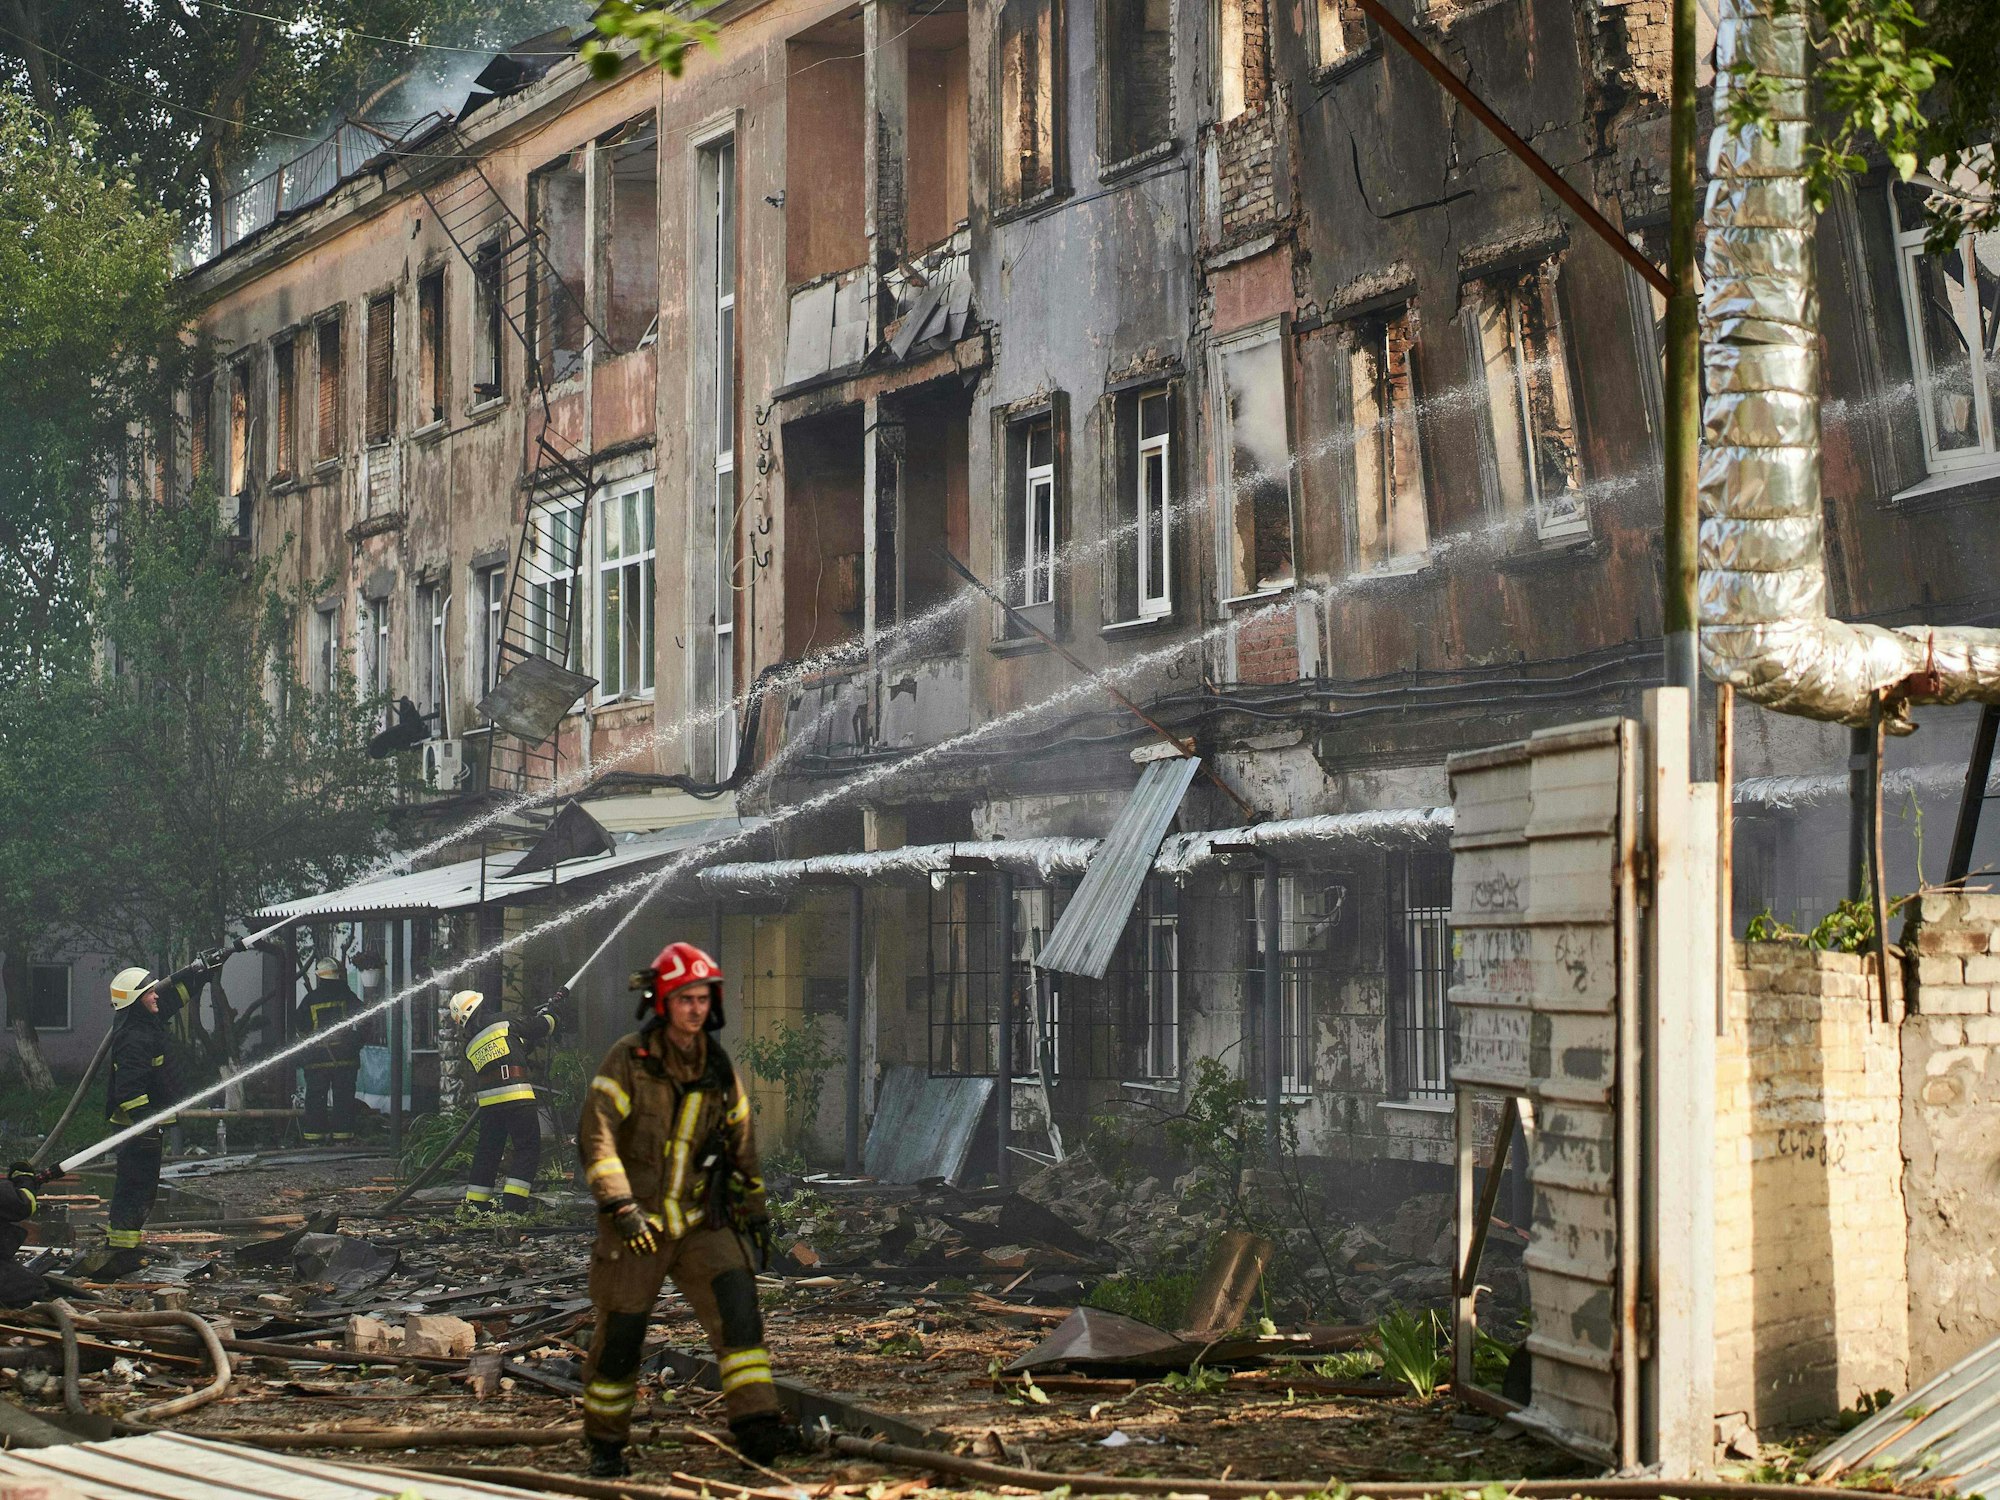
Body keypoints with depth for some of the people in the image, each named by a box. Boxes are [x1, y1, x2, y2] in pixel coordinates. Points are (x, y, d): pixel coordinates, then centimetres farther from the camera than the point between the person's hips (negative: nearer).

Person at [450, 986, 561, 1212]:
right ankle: (513, 1203, -11)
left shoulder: (471, 1047, 19)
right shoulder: (502, 1022, 3)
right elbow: (538, 1028, 8)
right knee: (528, 1150, -1)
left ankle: (475, 1204, 17)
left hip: (488, 1104, 6)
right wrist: (551, 1007, 28)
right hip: (516, 1098, -6)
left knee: (487, 1152, 15)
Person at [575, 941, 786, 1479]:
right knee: (620, 1337, 4)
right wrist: (621, 1208, -30)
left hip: (700, 1223, 3)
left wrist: (756, 1210, 20)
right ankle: (604, 1443, 24)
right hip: (635, 1226, -3)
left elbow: (742, 1141, 19)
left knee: (736, 1303, -19)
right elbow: (595, 1137, -20)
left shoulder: (718, 1069, 6)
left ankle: (755, 1423, -24)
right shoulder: (628, 1061, -11)